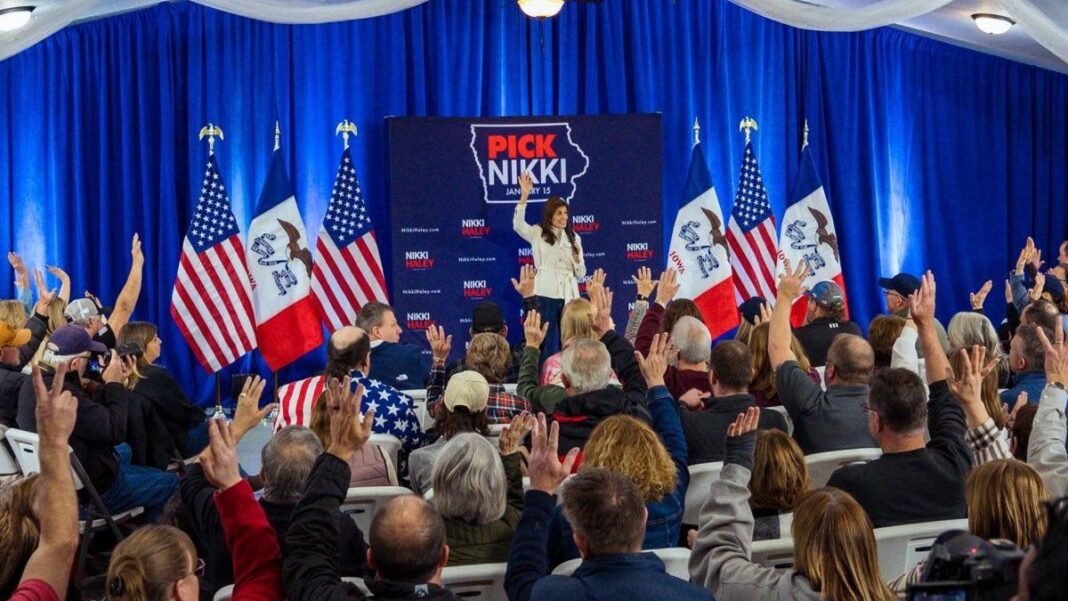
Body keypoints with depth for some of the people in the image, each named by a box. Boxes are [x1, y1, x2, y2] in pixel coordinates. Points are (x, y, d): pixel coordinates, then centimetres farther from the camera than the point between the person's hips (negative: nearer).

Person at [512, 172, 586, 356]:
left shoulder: (574, 238, 13)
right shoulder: (538, 234, 4)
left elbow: (581, 274, 13)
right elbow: (518, 225, -17)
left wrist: (576, 258, -9)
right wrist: (524, 196, -26)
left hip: (568, 296, 3)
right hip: (546, 295, -3)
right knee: (549, 343, -2)